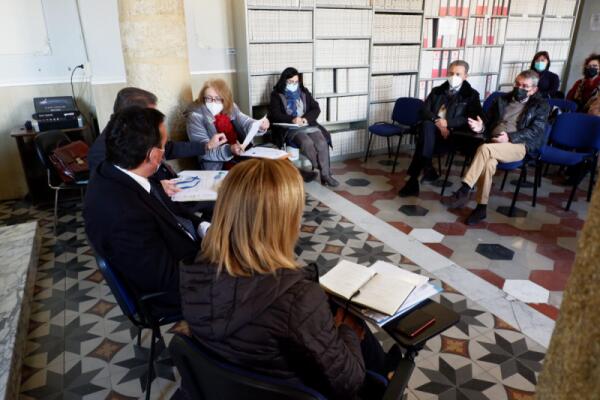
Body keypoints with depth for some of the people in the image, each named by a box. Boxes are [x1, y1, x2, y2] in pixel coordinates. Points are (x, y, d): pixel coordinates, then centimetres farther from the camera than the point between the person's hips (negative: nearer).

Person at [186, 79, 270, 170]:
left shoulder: (231, 108, 9)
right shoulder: (196, 116, -8)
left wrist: (259, 126, -24)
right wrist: (229, 150, -33)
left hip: (243, 159, 6)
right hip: (216, 169, -6)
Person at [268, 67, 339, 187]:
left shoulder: (304, 92, 17)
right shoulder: (277, 95, 4)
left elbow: (316, 109, 11)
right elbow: (275, 115, -8)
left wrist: (306, 118, -11)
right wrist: (292, 119, -25)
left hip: (308, 125, 4)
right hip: (289, 128, -4)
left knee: (322, 143, -25)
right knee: (307, 142, -33)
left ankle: (325, 175, -18)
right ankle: (322, 171, -14)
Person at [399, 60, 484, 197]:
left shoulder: (471, 94, 11)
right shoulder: (437, 91, 19)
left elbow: (472, 119, -3)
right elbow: (424, 111, 6)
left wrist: (447, 123, -16)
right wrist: (437, 122, -15)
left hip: (454, 133, -3)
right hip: (432, 129, 3)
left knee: (426, 134, -33)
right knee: (427, 125, -34)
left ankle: (414, 179, -37)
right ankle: (427, 169, -38)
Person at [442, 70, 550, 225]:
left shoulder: (541, 105, 10)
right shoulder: (502, 99, 22)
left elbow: (536, 131, -3)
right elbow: (489, 122, 18)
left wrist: (510, 137, -17)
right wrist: (481, 127, -8)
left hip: (519, 146, -3)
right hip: (494, 145, 3)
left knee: (485, 148, -34)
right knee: (488, 162, -33)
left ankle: (464, 192, -33)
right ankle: (481, 208, -26)